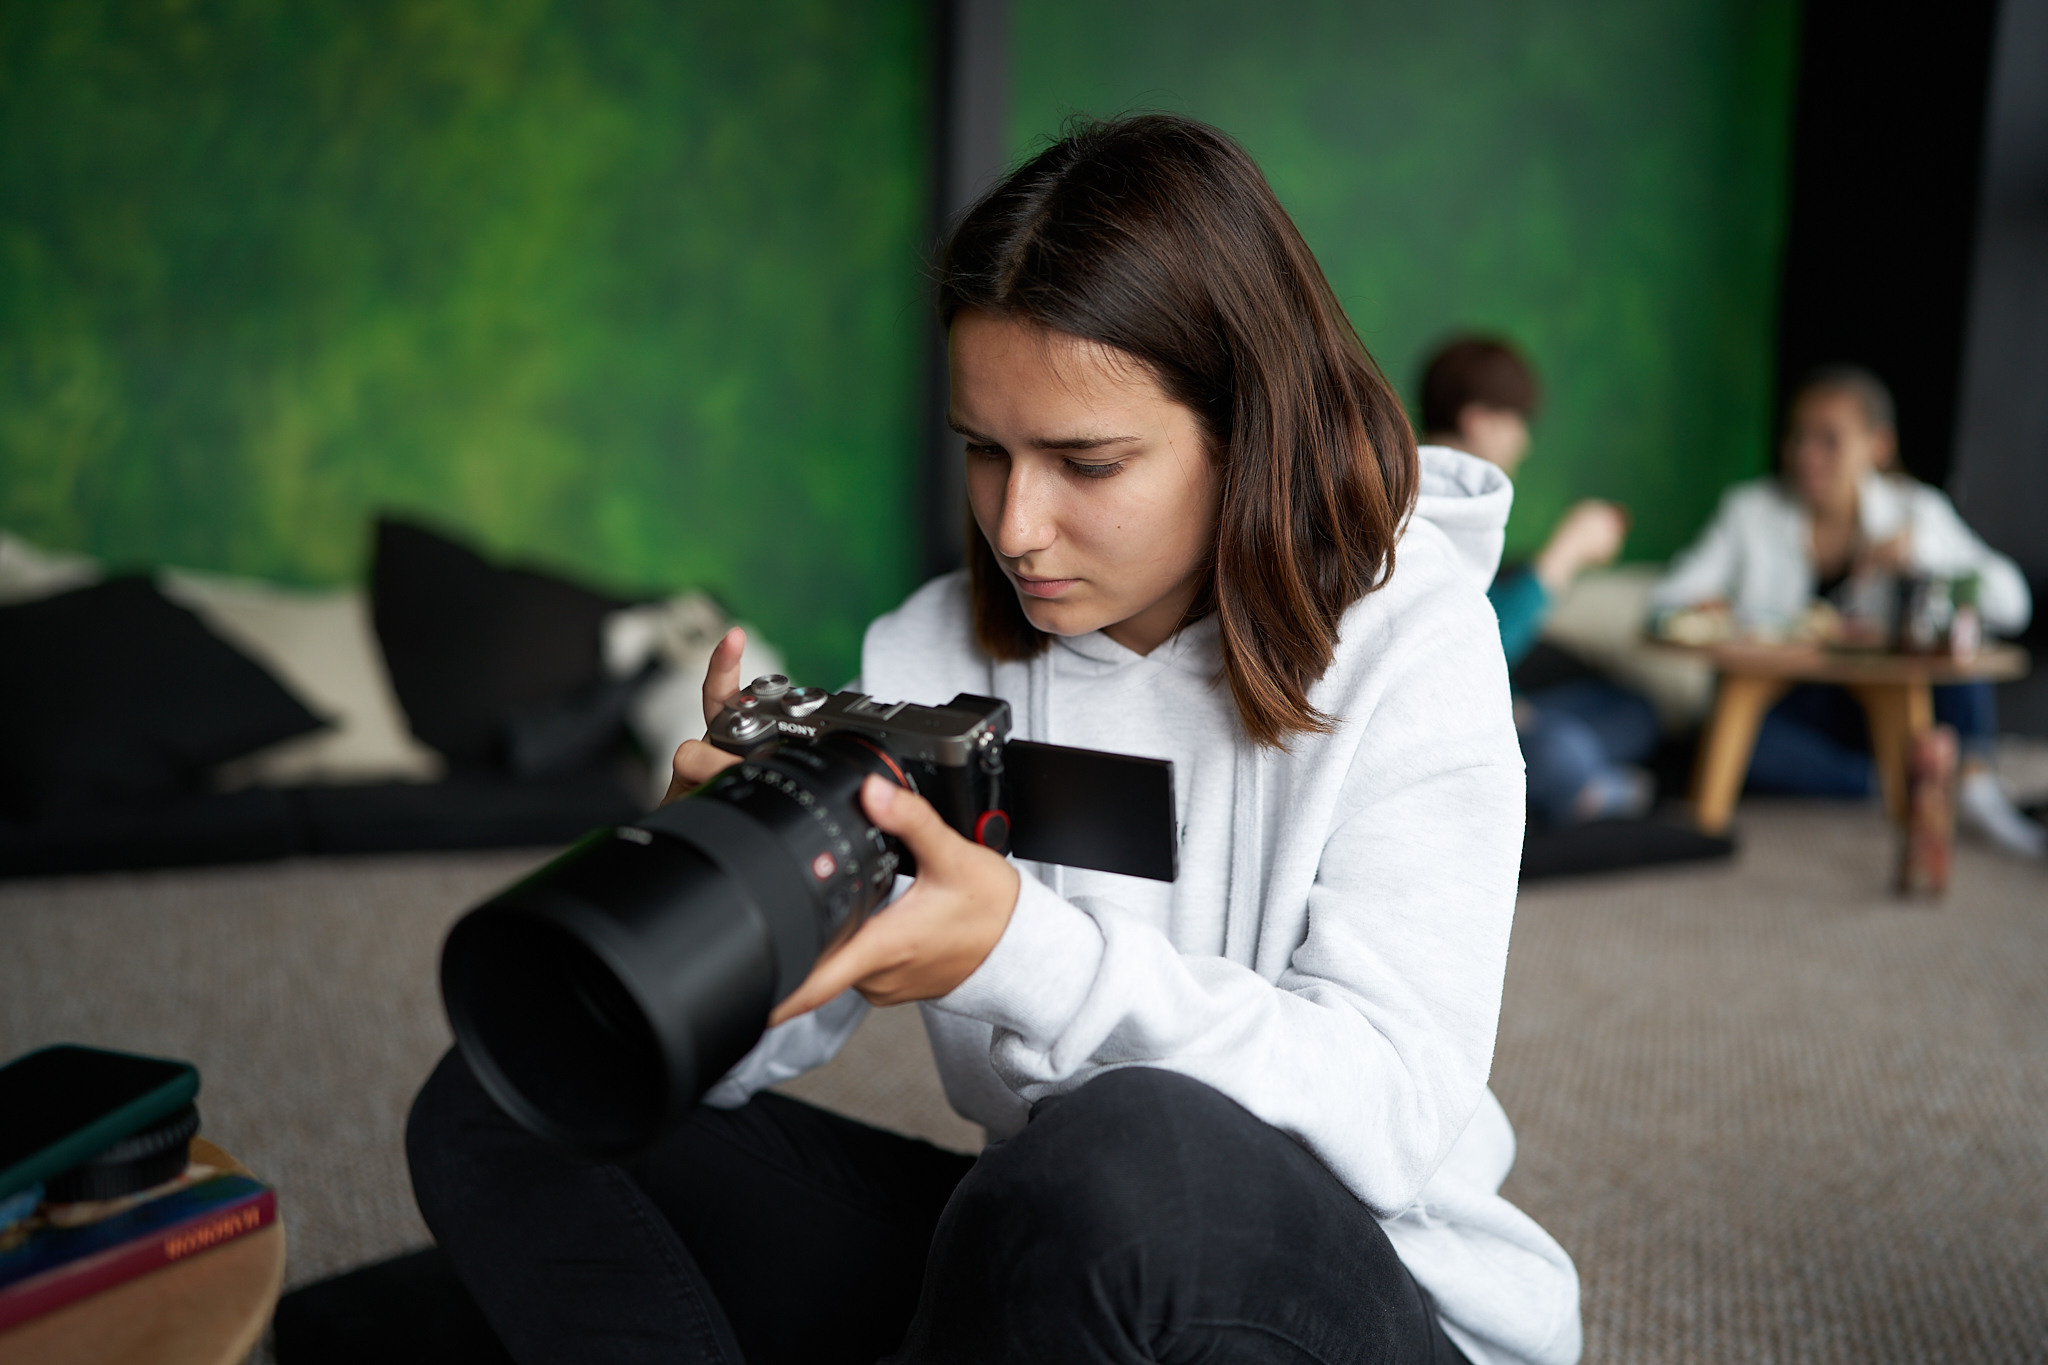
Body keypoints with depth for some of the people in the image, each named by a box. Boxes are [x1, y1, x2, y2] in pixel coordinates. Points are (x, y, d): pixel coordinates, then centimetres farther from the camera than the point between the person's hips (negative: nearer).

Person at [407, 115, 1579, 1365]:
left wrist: (1024, 951, -35)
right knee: (497, 1114, -4)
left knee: (1126, 1151, -40)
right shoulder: (932, 653, -1)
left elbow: (1399, 1111, -22)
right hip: (1033, 1239, 4)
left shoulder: (1408, 647, -11)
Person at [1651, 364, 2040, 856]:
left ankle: (1973, 779, -23)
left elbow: (2012, 605, -9)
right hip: (1783, 711, -1)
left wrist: (1920, 548, -22)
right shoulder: (1751, 511, -4)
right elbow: (1668, 600, -7)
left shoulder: (1915, 511, -2)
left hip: (1884, 704, 1)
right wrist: (1708, 611, -29)